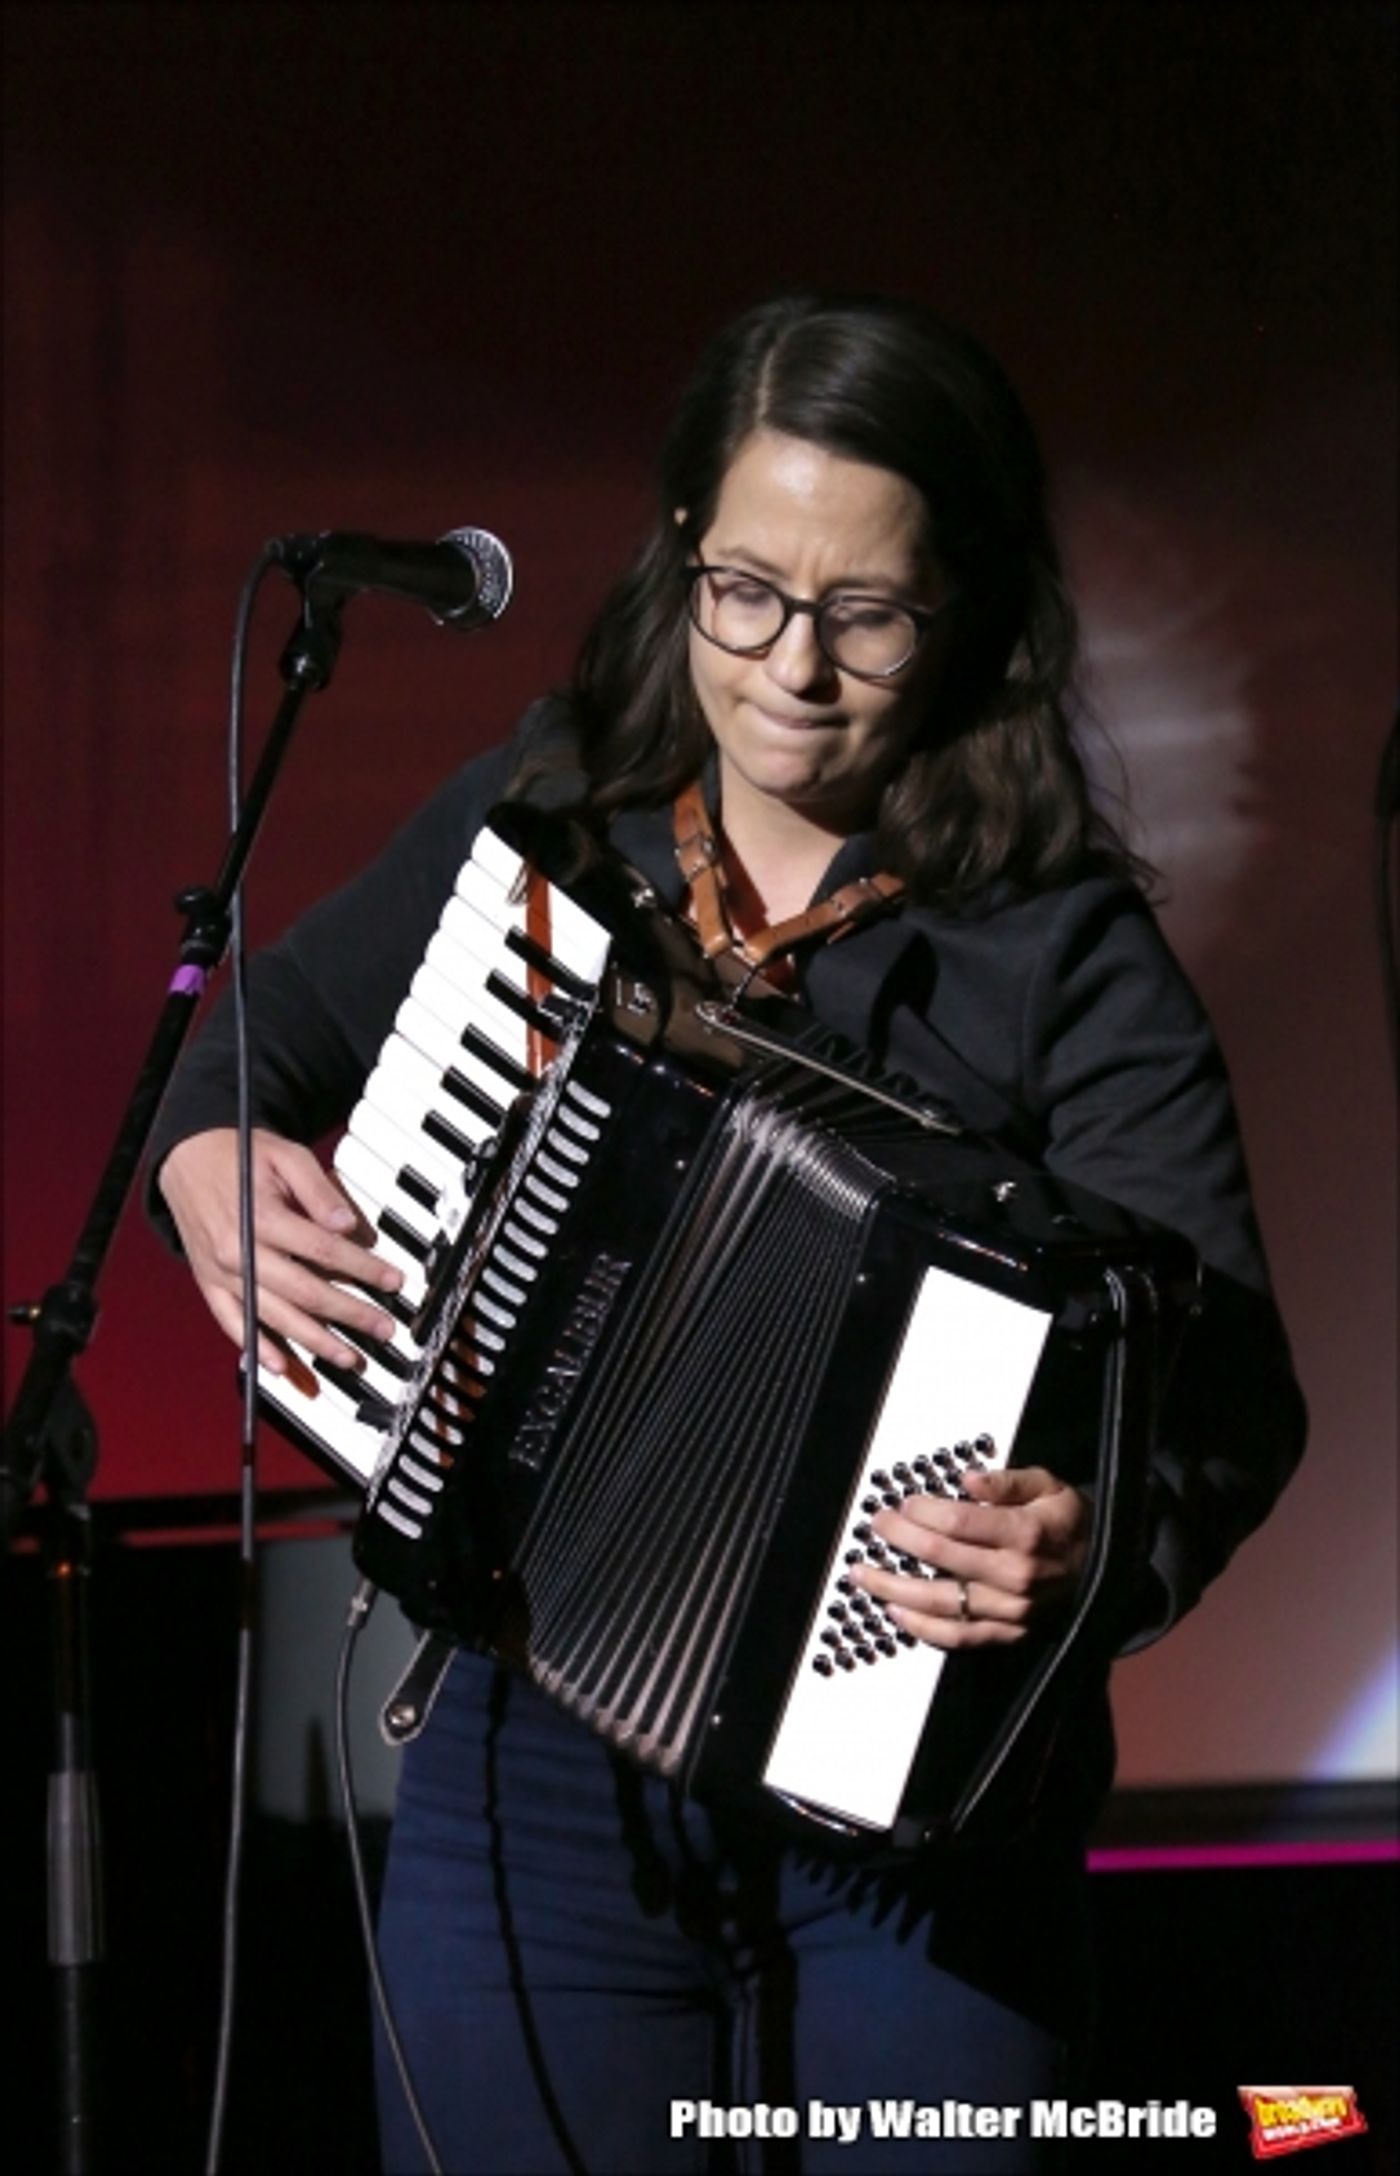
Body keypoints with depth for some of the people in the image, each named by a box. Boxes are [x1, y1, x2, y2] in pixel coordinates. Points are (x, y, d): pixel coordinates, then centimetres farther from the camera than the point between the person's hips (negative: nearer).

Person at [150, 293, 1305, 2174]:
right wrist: (207, 1152, -1)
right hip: (537, 1772, 3)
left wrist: (1104, 1539, -39)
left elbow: (1226, 1384, -18)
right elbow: (277, 1018, 20)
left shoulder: (1061, 955, -10)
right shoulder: (533, 824, 2)